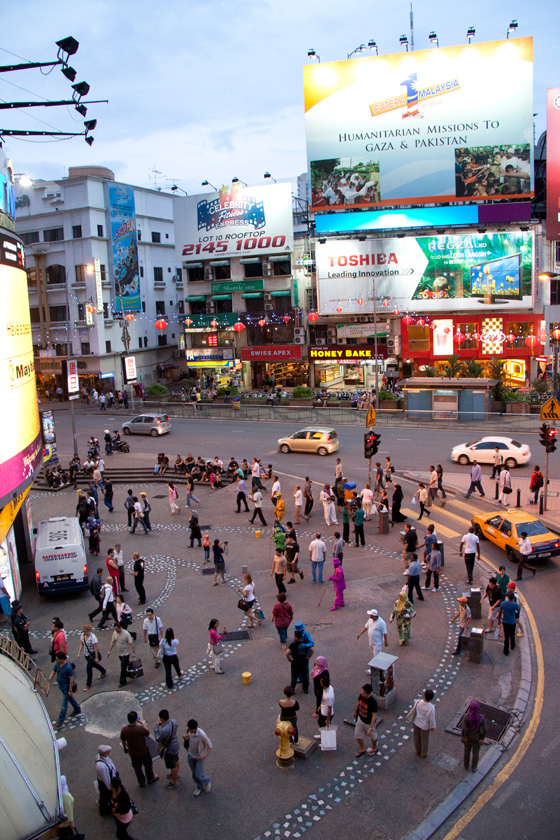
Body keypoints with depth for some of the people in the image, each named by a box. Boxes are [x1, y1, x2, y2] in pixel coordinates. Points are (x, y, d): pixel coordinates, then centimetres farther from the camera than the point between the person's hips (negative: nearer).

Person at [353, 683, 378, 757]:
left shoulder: (373, 702, -36)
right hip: (360, 719, 6)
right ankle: (362, 749, 45)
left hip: (369, 722, -5)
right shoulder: (361, 695, -20)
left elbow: (374, 716, -29)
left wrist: (370, 728, -29)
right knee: (357, 735, 18)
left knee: (372, 736, 22)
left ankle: (374, 748, 51)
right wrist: (355, 712, 19)